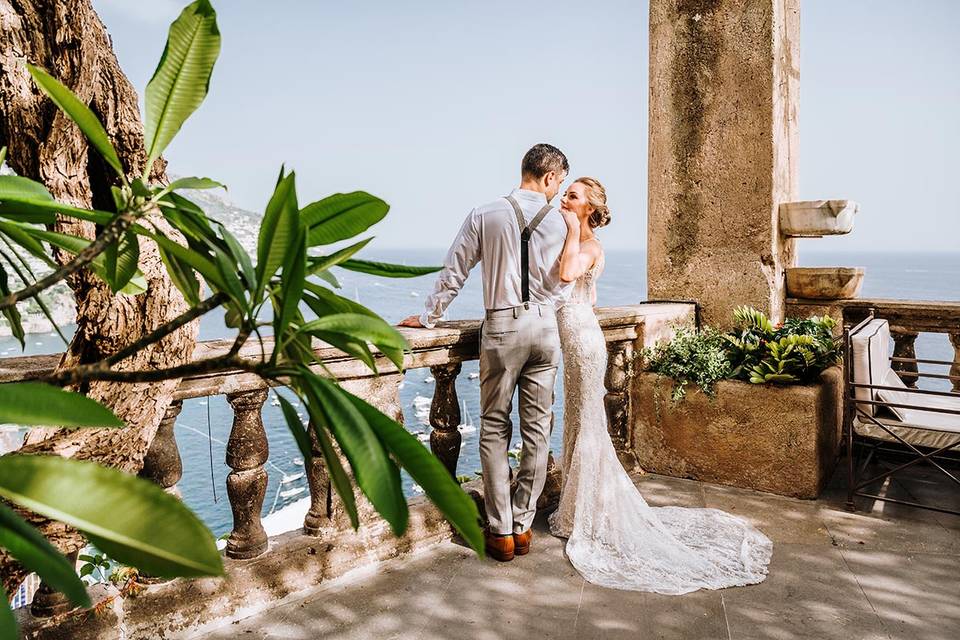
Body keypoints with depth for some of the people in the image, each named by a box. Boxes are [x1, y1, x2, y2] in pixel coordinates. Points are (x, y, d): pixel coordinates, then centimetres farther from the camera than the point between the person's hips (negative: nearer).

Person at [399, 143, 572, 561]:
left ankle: (501, 531, 10)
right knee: (537, 429, 9)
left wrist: (427, 317, 13)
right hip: (545, 327, 2)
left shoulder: (485, 216, -1)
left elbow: (453, 273, 2)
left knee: (495, 429, 6)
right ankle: (523, 525, 18)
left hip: (502, 327, -2)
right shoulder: (558, 223, 2)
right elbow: (560, 289, 7)